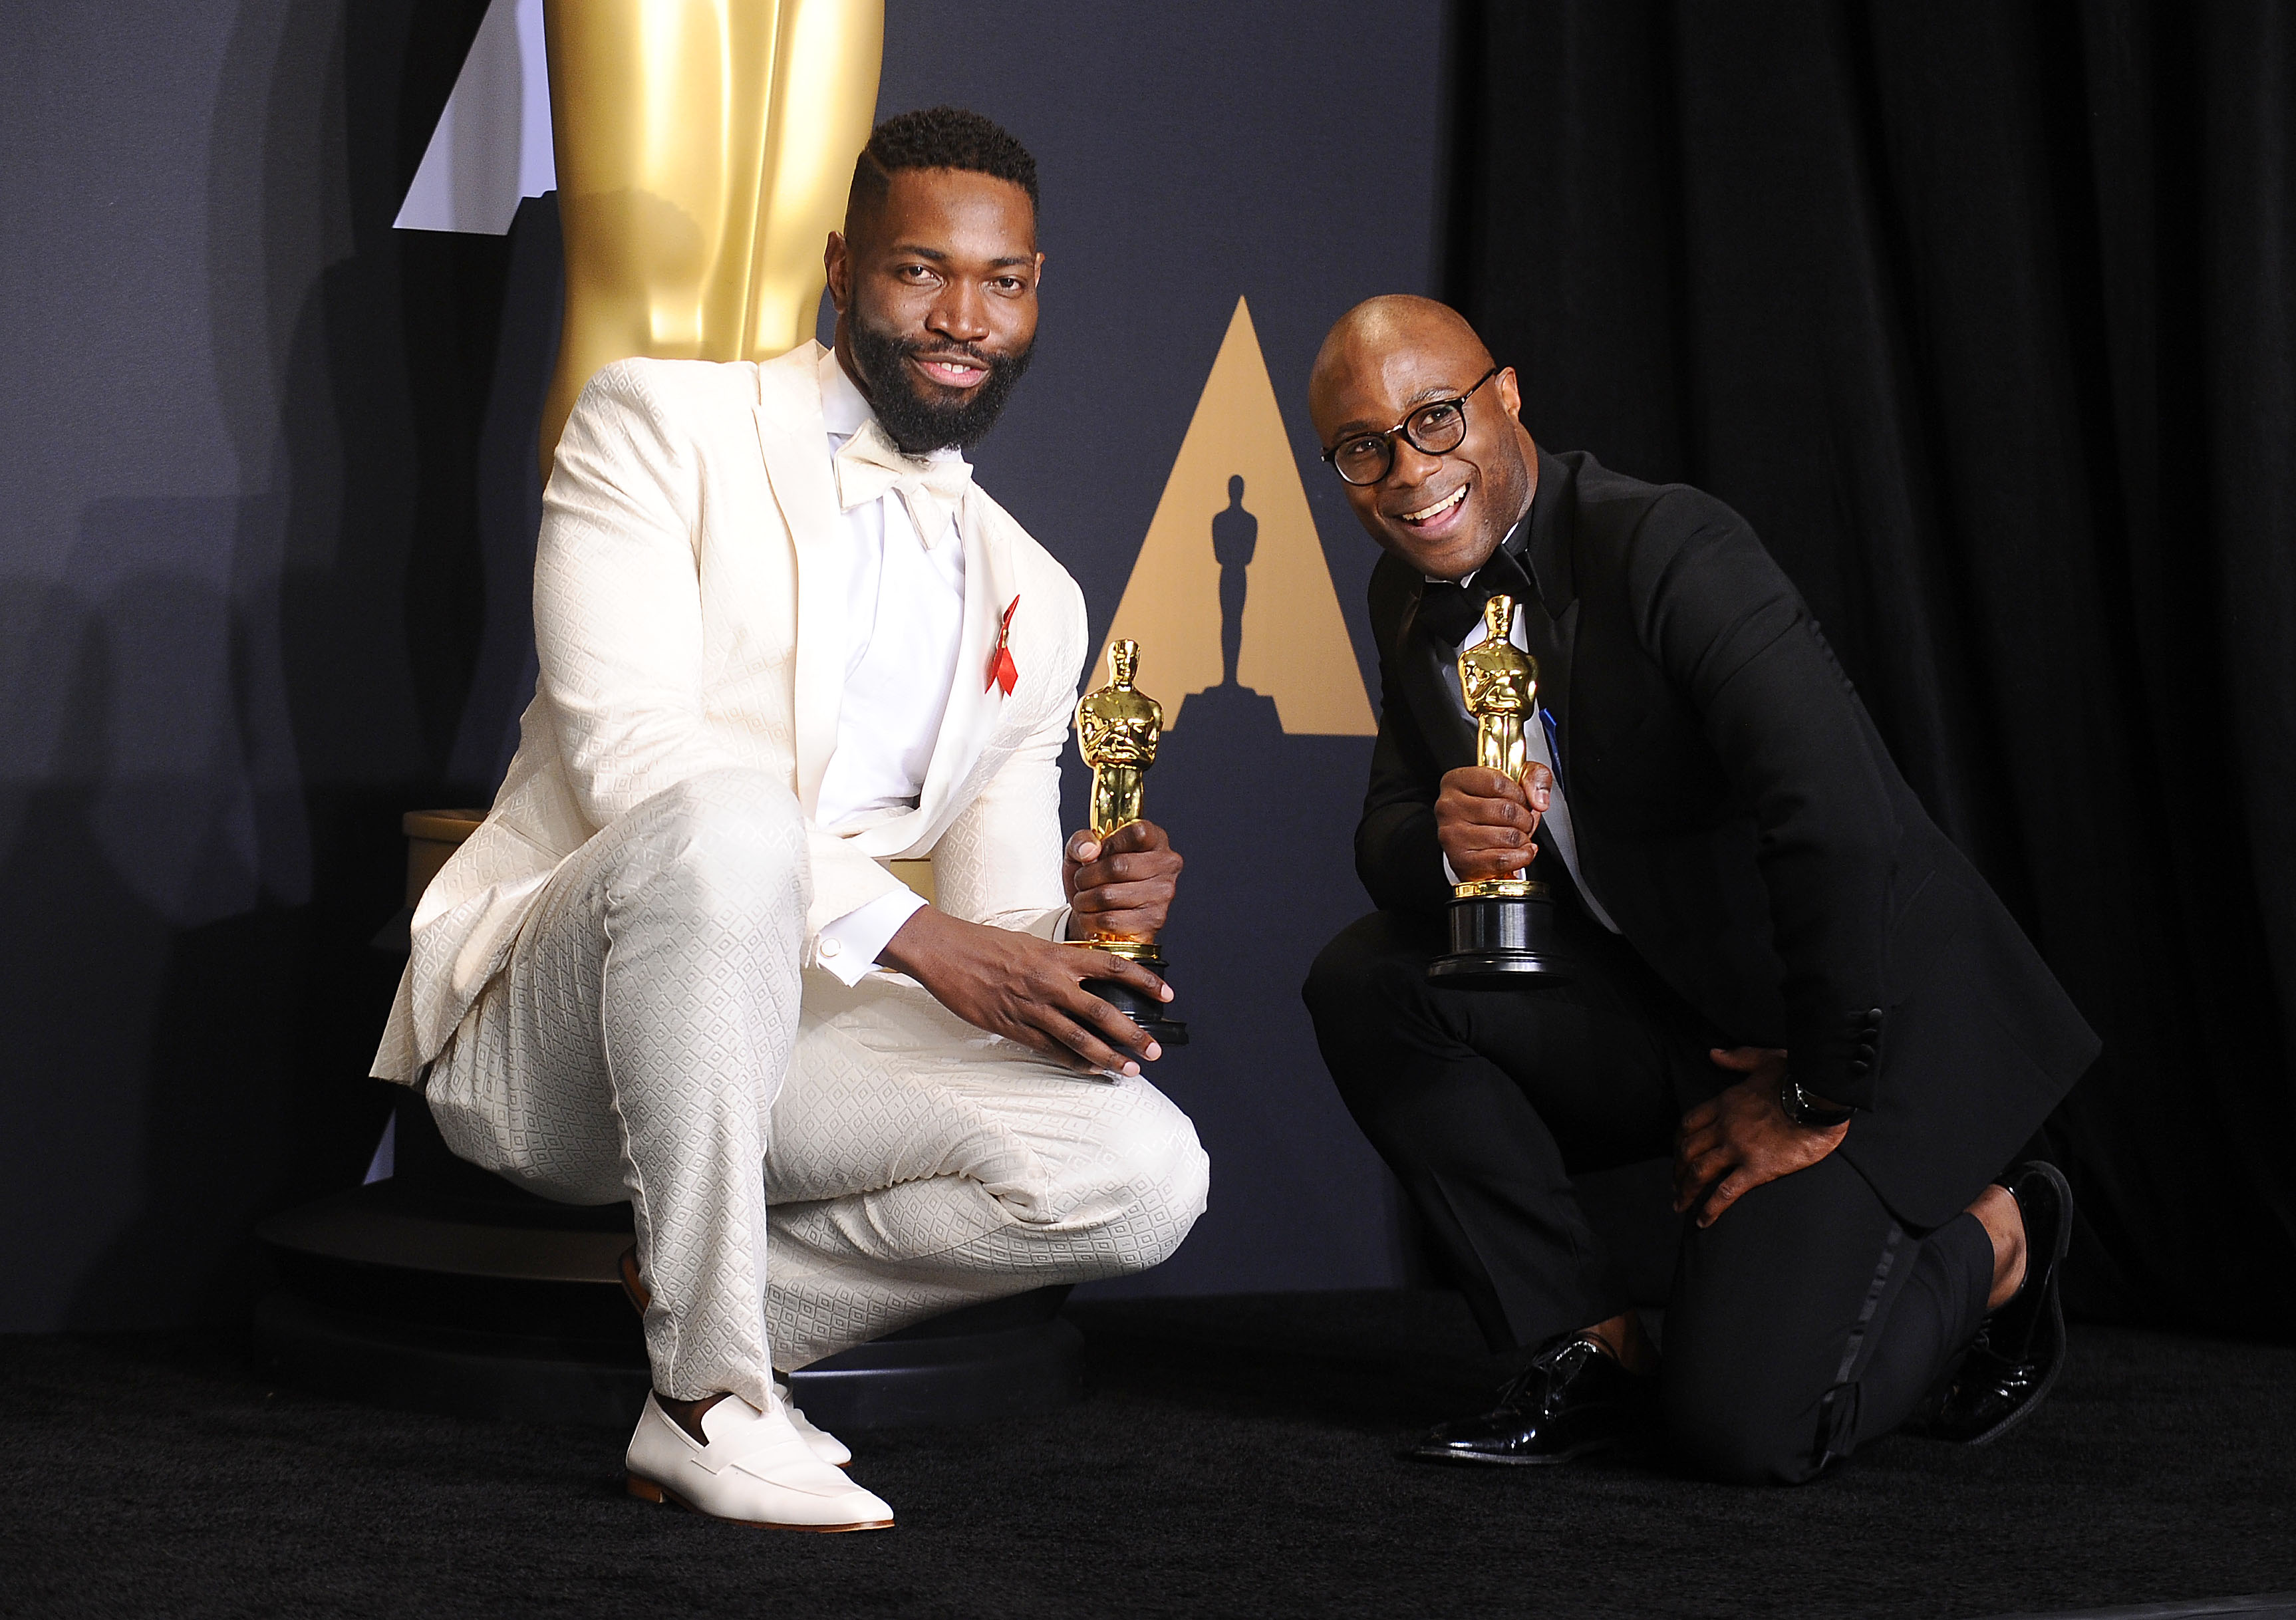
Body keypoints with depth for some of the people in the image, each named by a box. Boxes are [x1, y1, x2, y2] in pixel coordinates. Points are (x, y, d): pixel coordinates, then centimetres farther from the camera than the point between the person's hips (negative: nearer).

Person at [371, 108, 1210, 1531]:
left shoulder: (1035, 603, 15)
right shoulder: (664, 425, -1)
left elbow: (994, 919, 11)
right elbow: (628, 752, -16)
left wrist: (1071, 926, -14)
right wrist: (915, 935, -25)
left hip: (781, 1044, 5)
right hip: (540, 1033, -4)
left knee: (1145, 1170, -19)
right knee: (726, 816, -38)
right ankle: (710, 1391, -28)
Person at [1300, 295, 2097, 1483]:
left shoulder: (1670, 548, -23)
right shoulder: (1412, 598, 3)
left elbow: (1843, 827, -31)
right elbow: (1386, 837, 6)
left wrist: (1821, 1101, -22)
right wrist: (1442, 840, -20)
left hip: (1866, 1022, -7)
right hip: (1654, 1007, 7)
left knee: (1746, 1427, -20)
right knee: (1364, 982, -12)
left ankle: (1992, 1239, 11)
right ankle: (1592, 1350, -2)